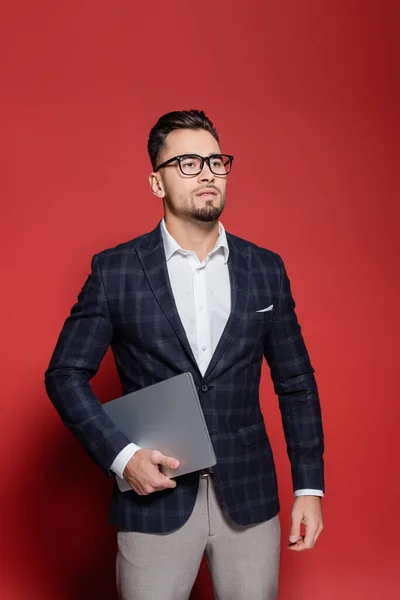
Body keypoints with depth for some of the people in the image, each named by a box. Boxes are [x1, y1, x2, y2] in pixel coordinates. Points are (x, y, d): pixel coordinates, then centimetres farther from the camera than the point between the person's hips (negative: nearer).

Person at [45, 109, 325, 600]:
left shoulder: (265, 269, 4)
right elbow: (66, 374, 0)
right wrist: (121, 457, -12)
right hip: (154, 493, -2)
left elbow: (296, 383, 7)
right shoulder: (115, 270, -3)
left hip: (249, 497, 2)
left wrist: (309, 486, 3)